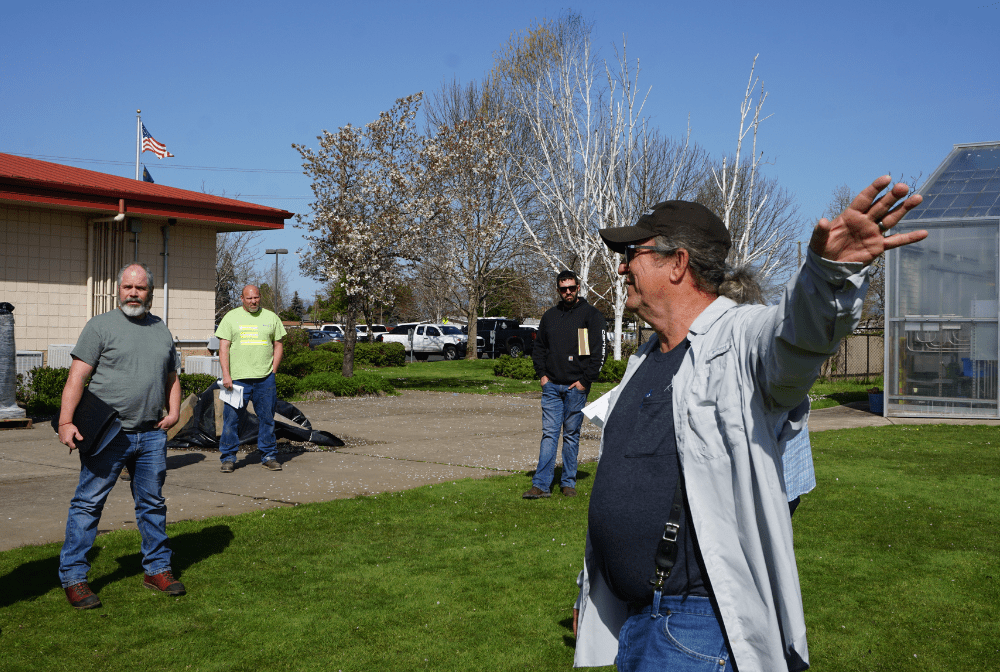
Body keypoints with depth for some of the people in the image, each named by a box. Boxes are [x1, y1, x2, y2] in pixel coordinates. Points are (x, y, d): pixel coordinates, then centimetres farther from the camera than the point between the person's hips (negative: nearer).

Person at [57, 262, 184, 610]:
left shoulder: (161, 329, 15)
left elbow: (172, 377, 22)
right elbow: (77, 376, -8)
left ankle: (157, 568, 24)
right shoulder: (100, 326, -2)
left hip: (152, 435, 5)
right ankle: (73, 577, 7)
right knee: (88, 503, -1)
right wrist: (66, 421, -17)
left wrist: (173, 412, 6)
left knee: (152, 503, 12)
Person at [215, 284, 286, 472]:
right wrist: (226, 375, -8)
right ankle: (228, 458, 9)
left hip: (265, 379, 2)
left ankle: (269, 456, 16)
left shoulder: (271, 317, 11)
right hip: (237, 378, -2)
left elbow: (278, 346, 14)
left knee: (267, 418, 6)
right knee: (232, 418, -1)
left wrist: (273, 372, 3)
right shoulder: (231, 317, 5)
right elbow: (223, 347, 1)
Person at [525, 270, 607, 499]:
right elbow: (539, 347, 22)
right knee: (549, 433, -1)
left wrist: (585, 380, -10)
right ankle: (541, 484, -3)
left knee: (571, 435, 5)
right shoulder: (550, 316, 13)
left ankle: (568, 482, 14)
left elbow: (600, 351, -5)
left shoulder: (591, 314, 0)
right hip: (551, 386, 3)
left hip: (576, 386, -3)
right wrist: (542, 374, 8)